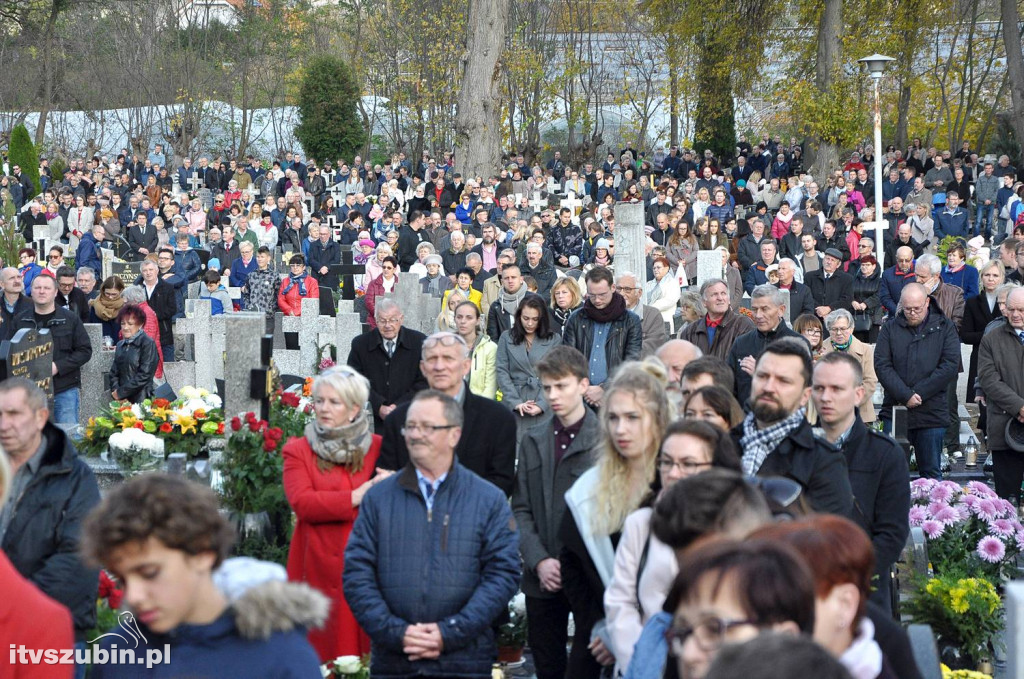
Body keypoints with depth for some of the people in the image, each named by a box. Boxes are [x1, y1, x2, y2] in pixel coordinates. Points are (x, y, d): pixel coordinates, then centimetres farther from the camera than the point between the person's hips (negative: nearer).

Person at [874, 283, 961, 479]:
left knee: (931, 472, 5)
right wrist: (905, 395, -14)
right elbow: (882, 365, -2)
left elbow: (950, 366, -5)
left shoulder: (945, 328, 4)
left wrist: (918, 394, -11)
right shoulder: (890, 328, 6)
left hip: (932, 413, -1)